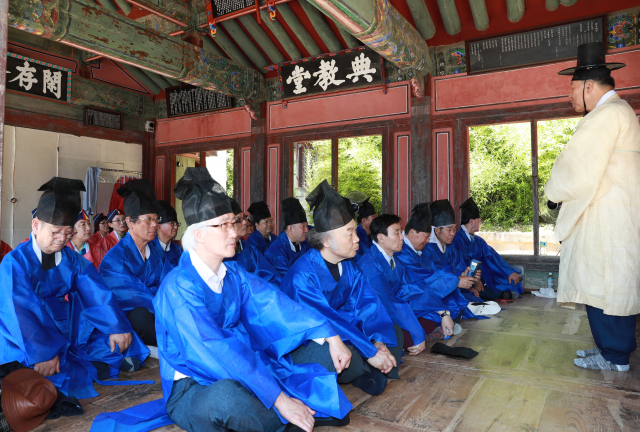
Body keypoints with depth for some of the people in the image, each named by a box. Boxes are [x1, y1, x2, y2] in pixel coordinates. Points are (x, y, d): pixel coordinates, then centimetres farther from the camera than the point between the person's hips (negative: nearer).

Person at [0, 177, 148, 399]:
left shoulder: (72, 259, 3)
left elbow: (97, 293, -3)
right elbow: (23, 313, -21)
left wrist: (117, 327, -14)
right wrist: (42, 353, -30)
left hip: (69, 333, 5)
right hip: (27, 340, -5)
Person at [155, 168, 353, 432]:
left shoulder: (233, 274, 2)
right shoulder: (180, 287, -22)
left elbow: (275, 305, -5)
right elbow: (217, 353, -31)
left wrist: (332, 338, -13)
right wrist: (280, 400, -33)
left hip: (238, 373, 7)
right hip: (191, 390, -6)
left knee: (321, 352, 2)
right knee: (226, 394, -42)